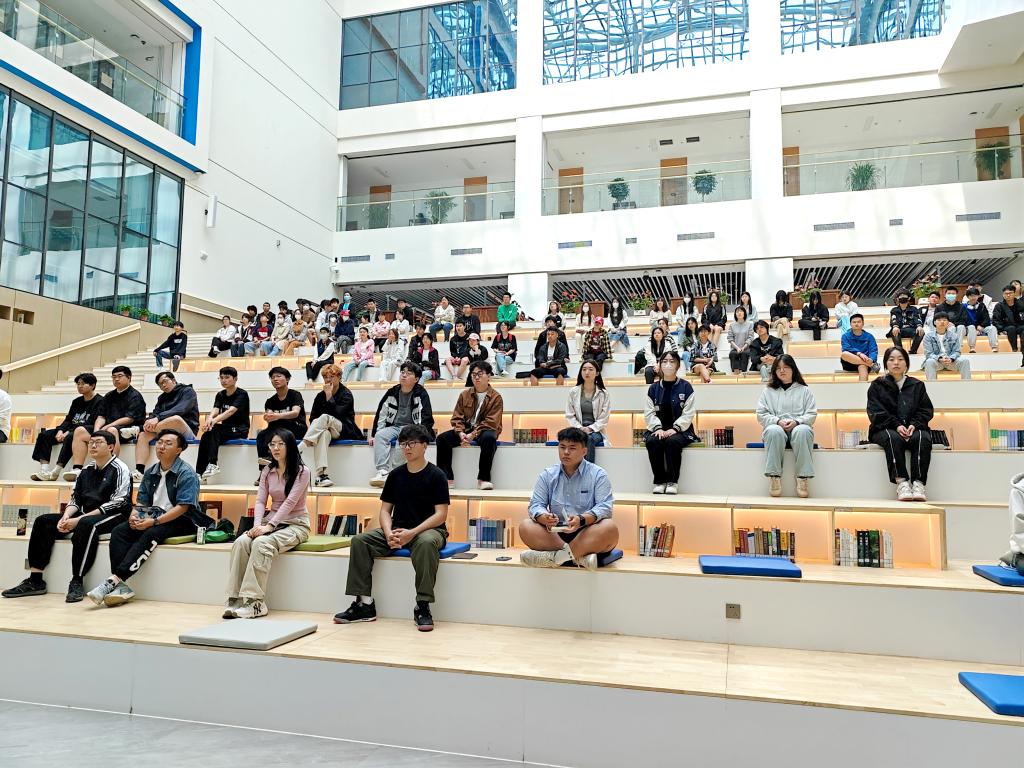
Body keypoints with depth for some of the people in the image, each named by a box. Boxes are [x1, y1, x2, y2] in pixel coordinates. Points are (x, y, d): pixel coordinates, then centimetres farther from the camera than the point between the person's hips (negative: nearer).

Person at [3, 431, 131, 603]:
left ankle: (77, 582, -31)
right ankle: (35, 581, -8)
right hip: (85, 516, 8)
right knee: (43, 522, -5)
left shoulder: (120, 469, -6)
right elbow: (75, 498, 14)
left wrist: (79, 519, -18)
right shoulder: (87, 471, 16)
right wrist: (66, 517, -10)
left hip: (114, 517, -8)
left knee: (85, 524, -37)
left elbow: (118, 503, -15)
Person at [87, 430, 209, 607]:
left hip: (180, 521, -7)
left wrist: (154, 521, -23)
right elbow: (141, 501, 15)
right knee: (118, 531, -15)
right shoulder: (150, 473, 15)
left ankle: (115, 579, -34)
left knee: (151, 534, -33)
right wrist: (134, 515, -8)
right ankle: (120, 586, -27)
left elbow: (182, 508, -16)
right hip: (154, 518, 7)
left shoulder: (186, 474, -8)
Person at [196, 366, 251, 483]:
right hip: (225, 429, 5)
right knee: (206, 436, -25)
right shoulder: (220, 395, 12)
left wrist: (215, 420, -39)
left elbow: (231, 411, -22)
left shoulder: (242, 394, -6)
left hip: (239, 430, -5)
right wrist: (210, 418, -31)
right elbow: (215, 410, -6)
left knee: (213, 429, -30)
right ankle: (199, 474, -29)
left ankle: (212, 465, -34)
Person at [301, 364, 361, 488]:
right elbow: (312, 418, 11)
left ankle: (299, 449, -40)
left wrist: (329, 396, -17)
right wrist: (317, 427, -10)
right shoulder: (320, 396, 12)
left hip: (345, 432, -3)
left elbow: (337, 414, -17)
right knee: (324, 433, -37)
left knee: (325, 417, -33)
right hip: (326, 431, 3)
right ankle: (321, 475, -52)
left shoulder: (346, 394, -2)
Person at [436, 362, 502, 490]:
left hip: (484, 430, -4)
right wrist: (460, 433, -14)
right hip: (465, 429, 4)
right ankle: (447, 478, -16)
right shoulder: (465, 394, 9)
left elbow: (491, 422, -13)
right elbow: (457, 417, 6)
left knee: (489, 438, -39)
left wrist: (473, 434, -23)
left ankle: (483, 479, -31)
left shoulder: (495, 397, -3)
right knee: (442, 438, -19)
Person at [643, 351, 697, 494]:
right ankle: (659, 481, -19)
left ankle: (672, 481, -22)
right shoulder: (654, 388, 9)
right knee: (652, 442, -30)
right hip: (658, 429, 2)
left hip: (680, 430, -2)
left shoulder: (685, 387, 2)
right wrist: (658, 428, -15)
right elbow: (649, 412, 2)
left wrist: (674, 429, -18)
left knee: (672, 441, -35)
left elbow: (688, 413, -5)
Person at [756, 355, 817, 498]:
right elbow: (761, 414, 10)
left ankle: (803, 477, -36)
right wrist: (778, 421, -9)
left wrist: (796, 422, -12)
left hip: (798, 427, 0)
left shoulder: (804, 390, 18)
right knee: (774, 432, -38)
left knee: (802, 431, -38)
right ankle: (774, 476, -36)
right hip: (775, 427, 0)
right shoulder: (768, 391, 20)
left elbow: (812, 414, 8)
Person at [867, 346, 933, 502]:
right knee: (893, 438, -37)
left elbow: (926, 410, 11)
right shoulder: (877, 386, 10)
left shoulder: (917, 385, 17)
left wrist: (914, 425, -10)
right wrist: (897, 425, -17)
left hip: (913, 428, 2)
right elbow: (876, 412, -1)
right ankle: (901, 482, -42)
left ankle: (918, 483, -38)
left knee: (923, 438, -32)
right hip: (885, 429, -2)